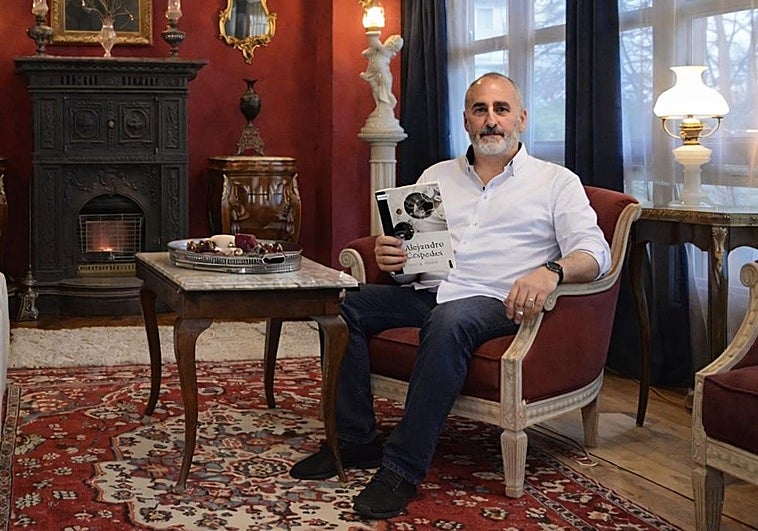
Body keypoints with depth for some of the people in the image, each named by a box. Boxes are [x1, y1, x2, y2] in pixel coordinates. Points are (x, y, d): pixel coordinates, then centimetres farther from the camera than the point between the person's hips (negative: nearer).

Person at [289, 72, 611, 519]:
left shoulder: (556, 182, 10)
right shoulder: (437, 176, 22)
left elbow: (594, 253, -3)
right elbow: (405, 243, 19)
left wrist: (551, 271, -25)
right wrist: (388, 255, -7)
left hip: (493, 300, -5)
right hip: (426, 290, 5)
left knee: (450, 321, -38)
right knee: (344, 305, -19)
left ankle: (403, 468, -34)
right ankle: (355, 440, -10)